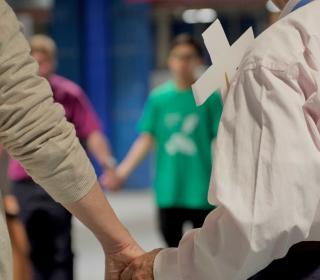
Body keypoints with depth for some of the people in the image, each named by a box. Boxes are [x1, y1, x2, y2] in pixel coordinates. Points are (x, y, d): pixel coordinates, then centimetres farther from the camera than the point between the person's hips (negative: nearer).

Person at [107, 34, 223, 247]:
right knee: (172, 239, 9)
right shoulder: (158, 97, 6)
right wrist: (122, 171, -4)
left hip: (201, 190, -2)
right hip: (168, 189, 3)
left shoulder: (210, 97, -2)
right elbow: (147, 138, 5)